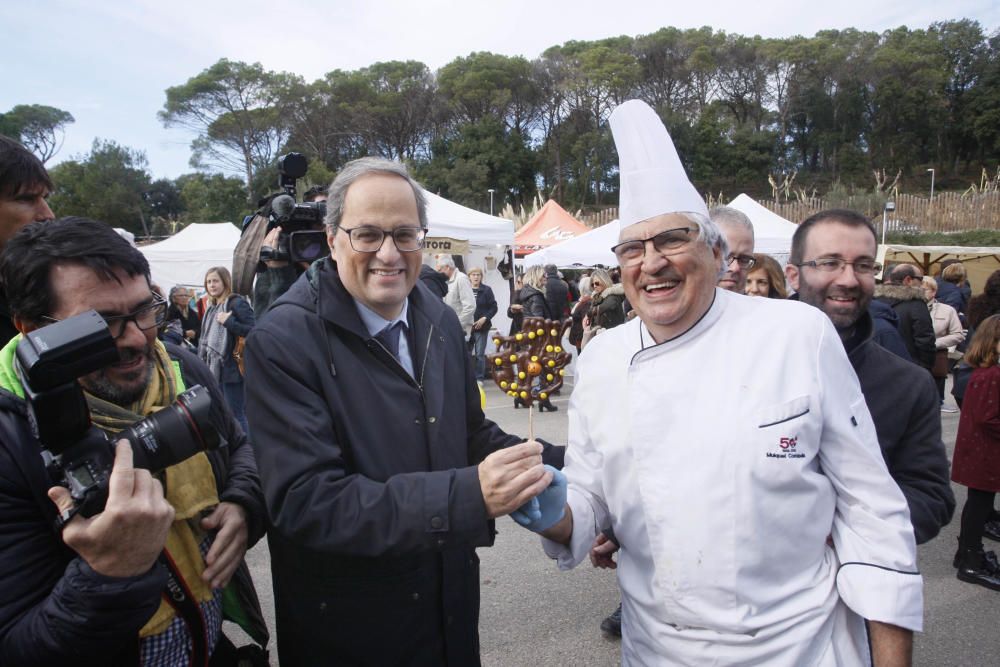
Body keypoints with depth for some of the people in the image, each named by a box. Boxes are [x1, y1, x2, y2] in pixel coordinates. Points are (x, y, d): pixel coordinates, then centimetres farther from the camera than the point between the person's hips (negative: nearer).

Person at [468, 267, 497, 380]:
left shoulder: (486, 290, -1)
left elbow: (494, 308, -1)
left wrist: (484, 318, -12)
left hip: (481, 327, -2)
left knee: (480, 354, 3)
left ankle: (479, 378, 12)